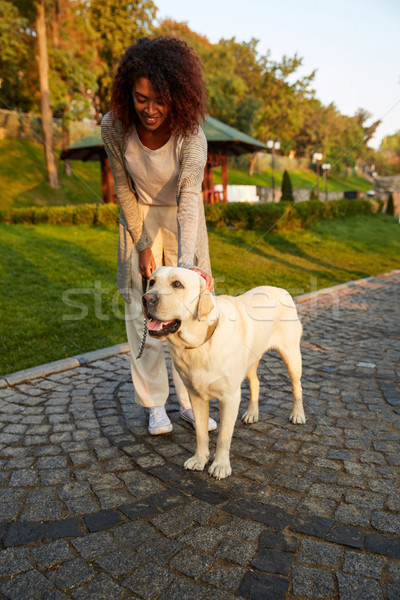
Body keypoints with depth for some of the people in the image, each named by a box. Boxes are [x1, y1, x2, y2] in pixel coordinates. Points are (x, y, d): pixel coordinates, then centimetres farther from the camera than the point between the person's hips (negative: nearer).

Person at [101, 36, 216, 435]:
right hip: (140, 218, 2)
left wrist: (186, 261, -54)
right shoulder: (114, 126, -20)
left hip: (181, 221, -1)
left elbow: (189, 197, -40)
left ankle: (189, 401, 14)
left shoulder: (190, 135, -27)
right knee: (142, 312, -1)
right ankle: (155, 404, 11)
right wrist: (142, 244, -11)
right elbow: (124, 188, -9)